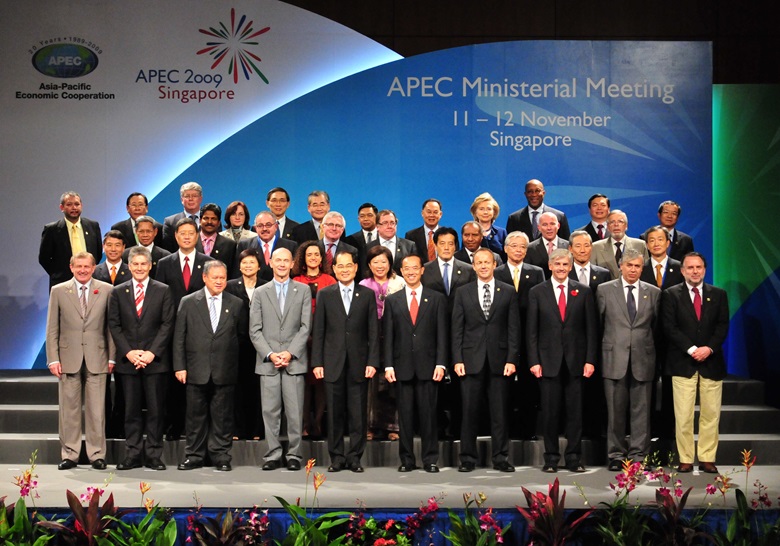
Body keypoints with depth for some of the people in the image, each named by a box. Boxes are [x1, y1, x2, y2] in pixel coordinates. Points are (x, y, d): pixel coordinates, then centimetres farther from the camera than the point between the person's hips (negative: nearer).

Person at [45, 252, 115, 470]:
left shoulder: (106, 290, 5)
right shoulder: (58, 291, 6)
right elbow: (52, 329, 5)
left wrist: (112, 357, 1)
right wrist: (53, 358, -2)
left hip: (97, 359, 0)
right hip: (68, 358, 1)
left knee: (96, 409, 2)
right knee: (69, 409, 4)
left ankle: (97, 454, 10)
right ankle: (69, 455, 12)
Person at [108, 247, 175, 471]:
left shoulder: (163, 291, 5)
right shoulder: (118, 292, 10)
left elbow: (167, 324, 0)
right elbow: (114, 325, 6)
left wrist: (152, 352, -10)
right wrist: (128, 352, -6)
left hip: (155, 360, -1)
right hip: (128, 360, 1)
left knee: (156, 408, 1)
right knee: (131, 409, 4)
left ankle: (154, 454, 7)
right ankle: (132, 454, 10)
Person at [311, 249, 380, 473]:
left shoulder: (367, 295, 7)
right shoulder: (324, 295, 7)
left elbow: (373, 331, 4)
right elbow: (318, 331, 5)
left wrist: (372, 361, -3)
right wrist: (317, 362, -1)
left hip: (359, 363, 0)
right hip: (333, 364, 0)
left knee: (358, 414, 2)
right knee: (335, 414, 4)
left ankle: (355, 457, 11)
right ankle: (336, 457, 13)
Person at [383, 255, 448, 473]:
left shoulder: (437, 299, 7)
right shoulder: (392, 300, 10)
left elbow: (442, 334, 3)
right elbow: (388, 336, 7)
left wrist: (441, 363, -5)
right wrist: (388, 365, -1)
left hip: (427, 365, -1)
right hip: (402, 366, 1)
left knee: (428, 414, 0)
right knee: (405, 414, 4)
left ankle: (430, 459, 9)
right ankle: (406, 459, 11)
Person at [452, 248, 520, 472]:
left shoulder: (508, 292, 7)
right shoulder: (463, 293, 9)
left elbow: (514, 328, 3)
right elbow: (457, 329, 6)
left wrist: (512, 359, -5)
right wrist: (457, 360, -3)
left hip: (499, 360, 0)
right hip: (471, 361, 0)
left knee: (500, 412, 3)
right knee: (469, 412, 2)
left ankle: (501, 458, 12)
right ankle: (467, 458, 10)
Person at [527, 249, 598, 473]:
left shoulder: (584, 292, 7)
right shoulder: (537, 292, 5)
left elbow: (591, 328, 5)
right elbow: (532, 331, 3)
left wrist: (590, 360, -2)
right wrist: (534, 361, -4)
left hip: (576, 361, 1)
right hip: (548, 361, -1)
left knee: (575, 412, 3)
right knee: (550, 412, 2)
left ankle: (574, 458, 11)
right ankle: (551, 458, 11)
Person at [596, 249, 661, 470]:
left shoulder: (654, 292, 8)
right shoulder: (605, 290, 5)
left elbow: (657, 325, 13)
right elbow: (597, 323, 8)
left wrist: (649, 348, 9)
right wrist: (599, 353, 8)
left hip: (643, 359, 1)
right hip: (614, 359, -1)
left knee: (641, 411, 2)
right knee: (616, 410, 3)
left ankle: (638, 456, 9)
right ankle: (616, 455, 11)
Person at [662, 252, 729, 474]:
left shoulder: (718, 295, 11)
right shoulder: (671, 295, 4)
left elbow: (723, 326, 5)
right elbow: (669, 327, -4)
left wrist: (709, 348, -11)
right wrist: (691, 349, -13)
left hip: (711, 362, 2)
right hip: (682, 363, -2)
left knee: (711, 414, 3)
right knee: (683, 415, -3)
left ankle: (707, 459, 10)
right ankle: (685, 460, 4)